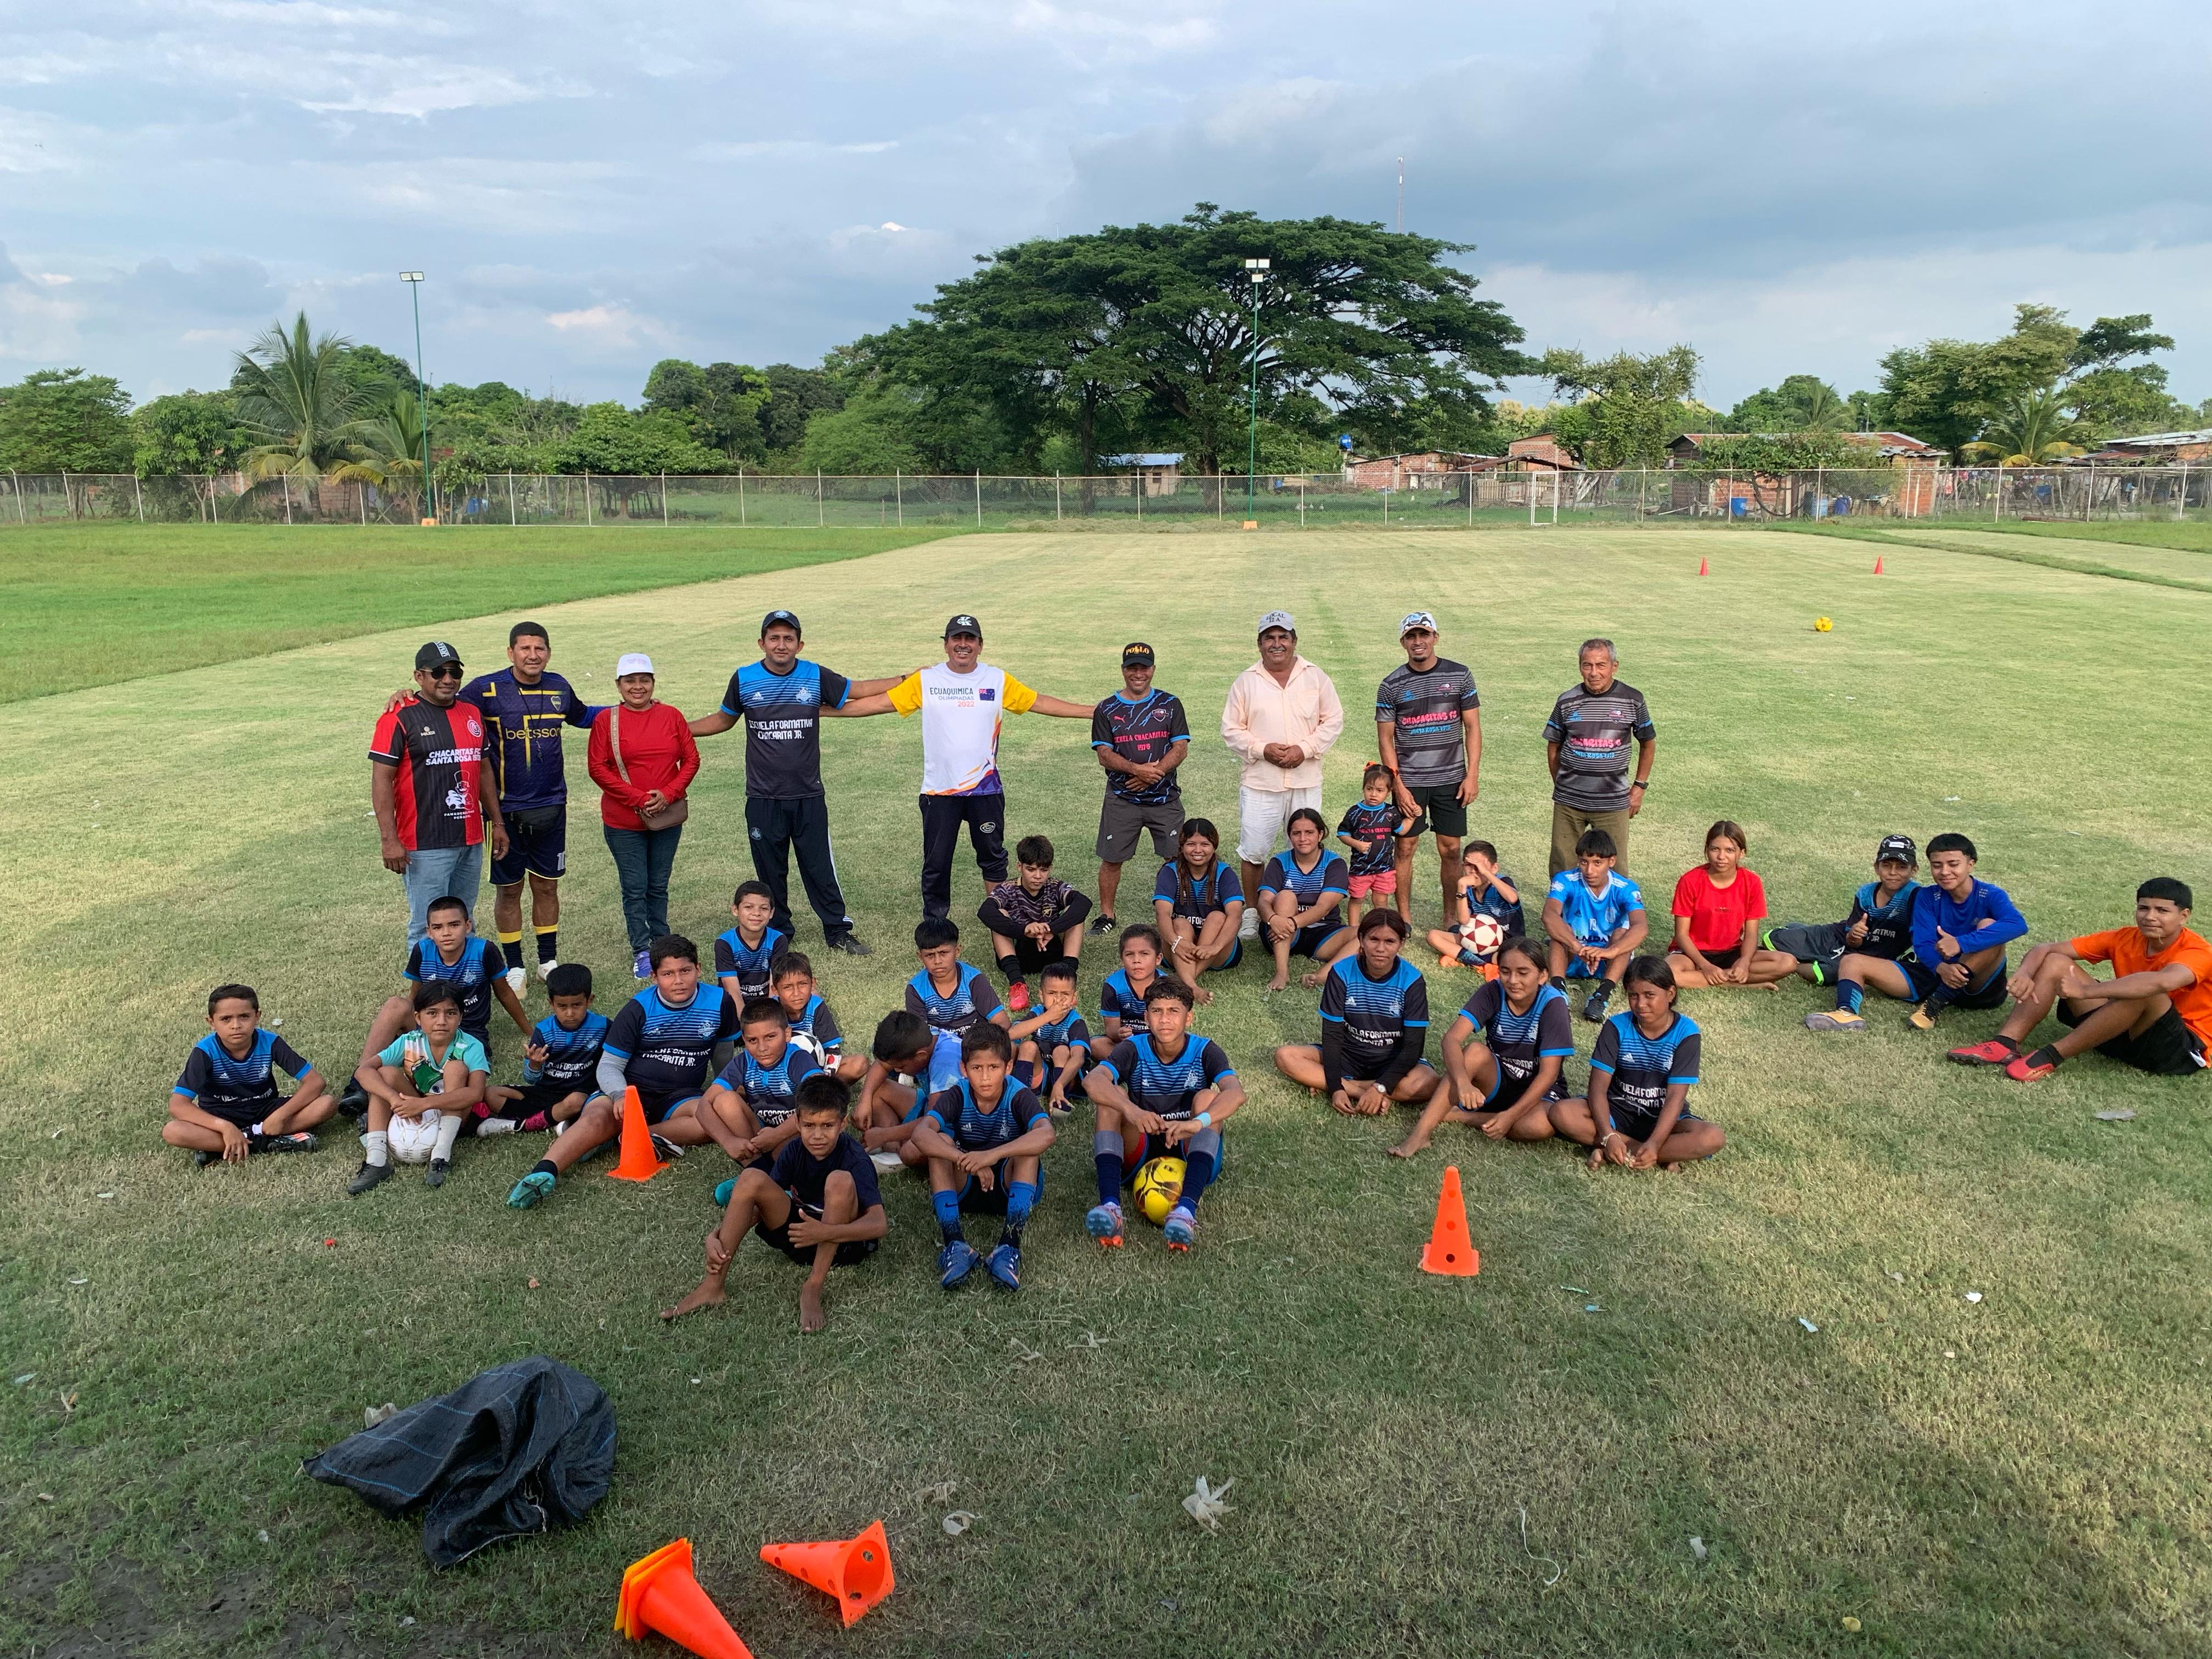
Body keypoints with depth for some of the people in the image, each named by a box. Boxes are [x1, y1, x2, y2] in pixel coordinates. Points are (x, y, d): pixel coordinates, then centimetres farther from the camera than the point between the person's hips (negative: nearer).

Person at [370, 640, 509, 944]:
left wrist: (497, 822, 17)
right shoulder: (399, 718, -8)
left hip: (471, 841, 6)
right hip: (426, 846, -6)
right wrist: (389, 840, -16)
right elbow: (381, 780, -10)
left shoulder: (471, 714, 12)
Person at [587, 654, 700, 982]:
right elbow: (597, 767, -7)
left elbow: (691, 759, 3)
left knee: (659, 886, 13)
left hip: (668, 817, 2)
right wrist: (638, 798, -15)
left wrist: (668, 794, -11)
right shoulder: (606, 720, -4)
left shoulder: (671, 716, 2)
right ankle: (642, 952, 14)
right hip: (623, 821, -2)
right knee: (635, 889, 3)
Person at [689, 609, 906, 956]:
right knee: (770, 872, 10)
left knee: (821, 868, 4)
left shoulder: (817, 677, 0)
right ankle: (776, 935, 25)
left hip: (809, 797, 0)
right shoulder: (744, 680, 2)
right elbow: (722, 720, 17)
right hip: (763, 800, 1)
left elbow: (860, 690, 9)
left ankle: (838, 932, 17)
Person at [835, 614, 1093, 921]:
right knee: (936, 862, 5)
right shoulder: (924, 681, -1)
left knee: (993, 856, 12)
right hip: (939, 790, -1)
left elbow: (1040, 702, 6)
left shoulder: (998, 680, 2)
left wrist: (1093, 711, 4)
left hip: (985, 788, 1)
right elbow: (879, 702, 1)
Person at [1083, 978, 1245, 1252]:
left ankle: (1186, 1209, -45)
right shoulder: (1134, 1049, -7)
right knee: (1112, 1095, -21)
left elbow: (1236, 1093, -28)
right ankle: (1110, 1205, -41)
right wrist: (1130, 1110, -47)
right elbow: (1093, 1081, -27)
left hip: (1190, 1152, 0)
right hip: (1139, 1155, 1)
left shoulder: (1204, 1051, -7)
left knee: (1207, 1097, -25)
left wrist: (1199, 1122, -48)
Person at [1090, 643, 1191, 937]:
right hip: (1121, 799, 0)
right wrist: (1137, 769, -21)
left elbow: (1181, 748, -1)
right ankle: (1106, 914, 16)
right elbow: (1104, 755, -4)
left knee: (1177, 857, 0)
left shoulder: (1170, 704, 6)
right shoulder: (1106, 710, 4)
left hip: (1165, 798, 0)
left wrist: (1155, 773, -17)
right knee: (1111, 858, 2)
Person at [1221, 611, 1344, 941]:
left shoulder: (1316, 678, 5)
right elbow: (1231, 729, 2)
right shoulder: (1246, 682, 2)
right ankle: (1252, 913, 18)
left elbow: (1333, 721, 5)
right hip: (1259, 783, -1)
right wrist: (1263, 750, -13)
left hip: (1306, 781, 1)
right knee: (1253, 852, 3)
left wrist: (1305, 749, -10)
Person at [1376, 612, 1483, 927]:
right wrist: (1398, 785, -7)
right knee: (1406, 848, 3)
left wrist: (1473, 775, -4)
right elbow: (1386, 738, 0)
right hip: (1409, 781, -1)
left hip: (1451, 780, 1)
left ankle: (1451, 918, 17)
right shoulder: (1392, 685, -1)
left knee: (1451, 850, 5)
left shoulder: (1459, 676, 2)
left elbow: (1472, 727, 4)